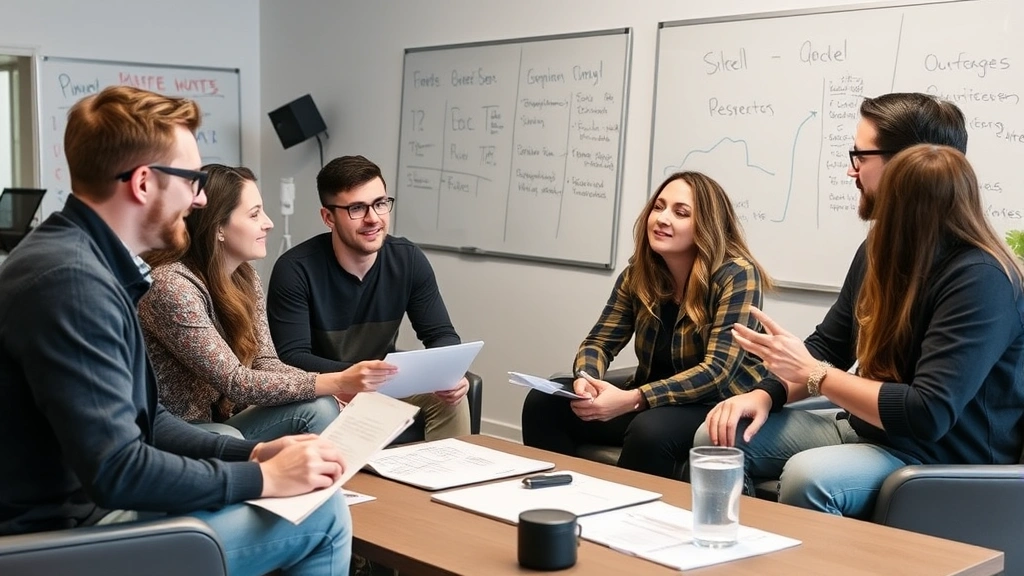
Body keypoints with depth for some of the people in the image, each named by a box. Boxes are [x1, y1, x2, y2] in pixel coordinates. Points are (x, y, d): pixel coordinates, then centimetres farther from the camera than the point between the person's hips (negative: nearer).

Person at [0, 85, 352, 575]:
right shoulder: (70, 279, -24)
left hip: (92, 502, 10)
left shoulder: (93, 263, 8)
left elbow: (143, 422, 13)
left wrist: (253, 453, 1)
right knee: (323, 513, -10)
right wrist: (264, 478, -16)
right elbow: (116, 471, -27)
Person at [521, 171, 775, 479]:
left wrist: (632, 399, -33)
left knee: (650, 431, -37)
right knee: (544, 403, -11)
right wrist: (585, 379, -21)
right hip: (654, 401, 6)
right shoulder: (638, 274, 0)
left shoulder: (736, 276, -17)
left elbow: (718, 371, -24)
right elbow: (599, 343, 4)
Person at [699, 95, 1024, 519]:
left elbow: (928, 415, -29)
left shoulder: (980, 278, -22)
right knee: (719, 438, -3)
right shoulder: (882, 248, 5)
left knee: (807, 477, -34)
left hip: (945, 457, -8)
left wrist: (811, 373, -19)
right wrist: (765, 394, -6)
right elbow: (828, 344, 13)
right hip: (868, 429, 8)